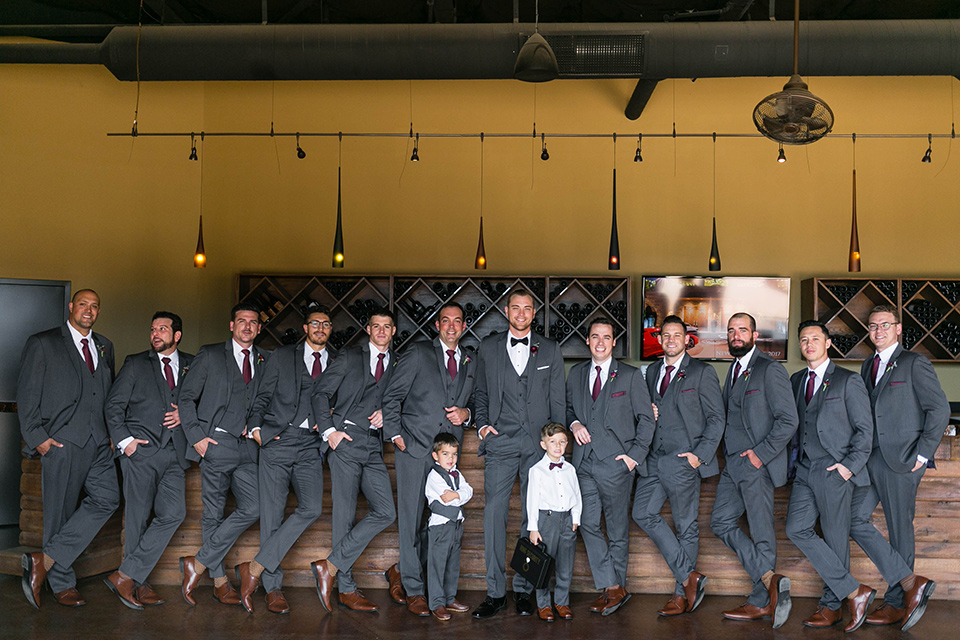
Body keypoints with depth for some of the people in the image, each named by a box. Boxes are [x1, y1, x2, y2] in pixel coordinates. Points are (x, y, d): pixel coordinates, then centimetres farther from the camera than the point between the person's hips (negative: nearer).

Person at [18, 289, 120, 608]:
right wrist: (37, 437, -9)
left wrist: (113, 431, 12)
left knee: (107, 499, -12)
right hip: (62, 442, -5)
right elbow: (27, 394, -2)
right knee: (60, 512, 2)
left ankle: (46, 559, -9)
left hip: (99, 442, 5)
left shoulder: (105, 347, 18)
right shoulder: (42, 343, 2)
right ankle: (62, 584, 12)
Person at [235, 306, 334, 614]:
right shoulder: (282, 356, 12)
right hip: (277, 440, -1)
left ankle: (255, 568, -12)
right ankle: (273, 587, 6)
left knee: (311, 508, -18)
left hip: (310, 445, 1)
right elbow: (262, 396, 9)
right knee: (272, 513, -3)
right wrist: (255, 426, -5)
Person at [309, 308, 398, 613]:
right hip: (346, 440, -4)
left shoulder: (397, 364, 16)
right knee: (345, 513, -4)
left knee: (385, 512, -8)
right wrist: (328, 430, -8)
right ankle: (346, 588, 3)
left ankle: (330, 566, -3)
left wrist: (386, 413, 0)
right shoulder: (350, 357, 6)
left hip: (374, 445, 4)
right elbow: (321, 393, 3)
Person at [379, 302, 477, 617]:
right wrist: (395, 434, -5)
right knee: (411, 517, -4)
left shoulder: (471, 360, 16)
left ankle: (405, 568, 18)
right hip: (414, 447, -4)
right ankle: (413, 590, 3)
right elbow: (392, 396, 3)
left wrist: (466, 413, 1)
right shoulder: (418, 353, 4)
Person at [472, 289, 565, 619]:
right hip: (500, 442, 0)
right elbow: (481, 392, 15)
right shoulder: (488, 347, 10)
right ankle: (495, 592, 3)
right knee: (494, 513, -5)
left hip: (539, 443, 0)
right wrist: (483, 425, -1)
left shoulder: (550, 350, 10)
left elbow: (557, 400, 9)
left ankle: (523, 589, 13)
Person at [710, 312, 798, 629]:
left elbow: (788, 420, -14)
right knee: (721, 522, 3)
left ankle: (761, 602, 4)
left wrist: (761, 454, -15)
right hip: (733, 463, 9)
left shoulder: (770, 369, -10)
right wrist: (730, 452, 11)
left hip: (757, 464, -9)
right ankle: (770, 579, 3)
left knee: (761, 532, -2)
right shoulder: (734, 368, 16)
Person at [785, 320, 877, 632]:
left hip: (835, 470, -6)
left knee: (835, 537, 0)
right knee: (796, 529, -5)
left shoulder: (848, 381, -3)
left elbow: (865, 428, -4)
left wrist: (850, 465, -12)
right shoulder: (796, 380, 14)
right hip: (805, 469, 6)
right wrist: (797, 454, 8)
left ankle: (831, 605, 14)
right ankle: (854, 592, 1)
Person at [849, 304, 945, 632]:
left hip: (902, 458, -7)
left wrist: (923, 453, -11)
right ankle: (910, 582, 5)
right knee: (853, 519, 0)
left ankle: (896, 603, 10)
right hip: (872, 458, 7)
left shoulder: (914, 364, -5)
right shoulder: (868, 366, 17)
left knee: (900, 529, 0)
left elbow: (939, 409, -8)